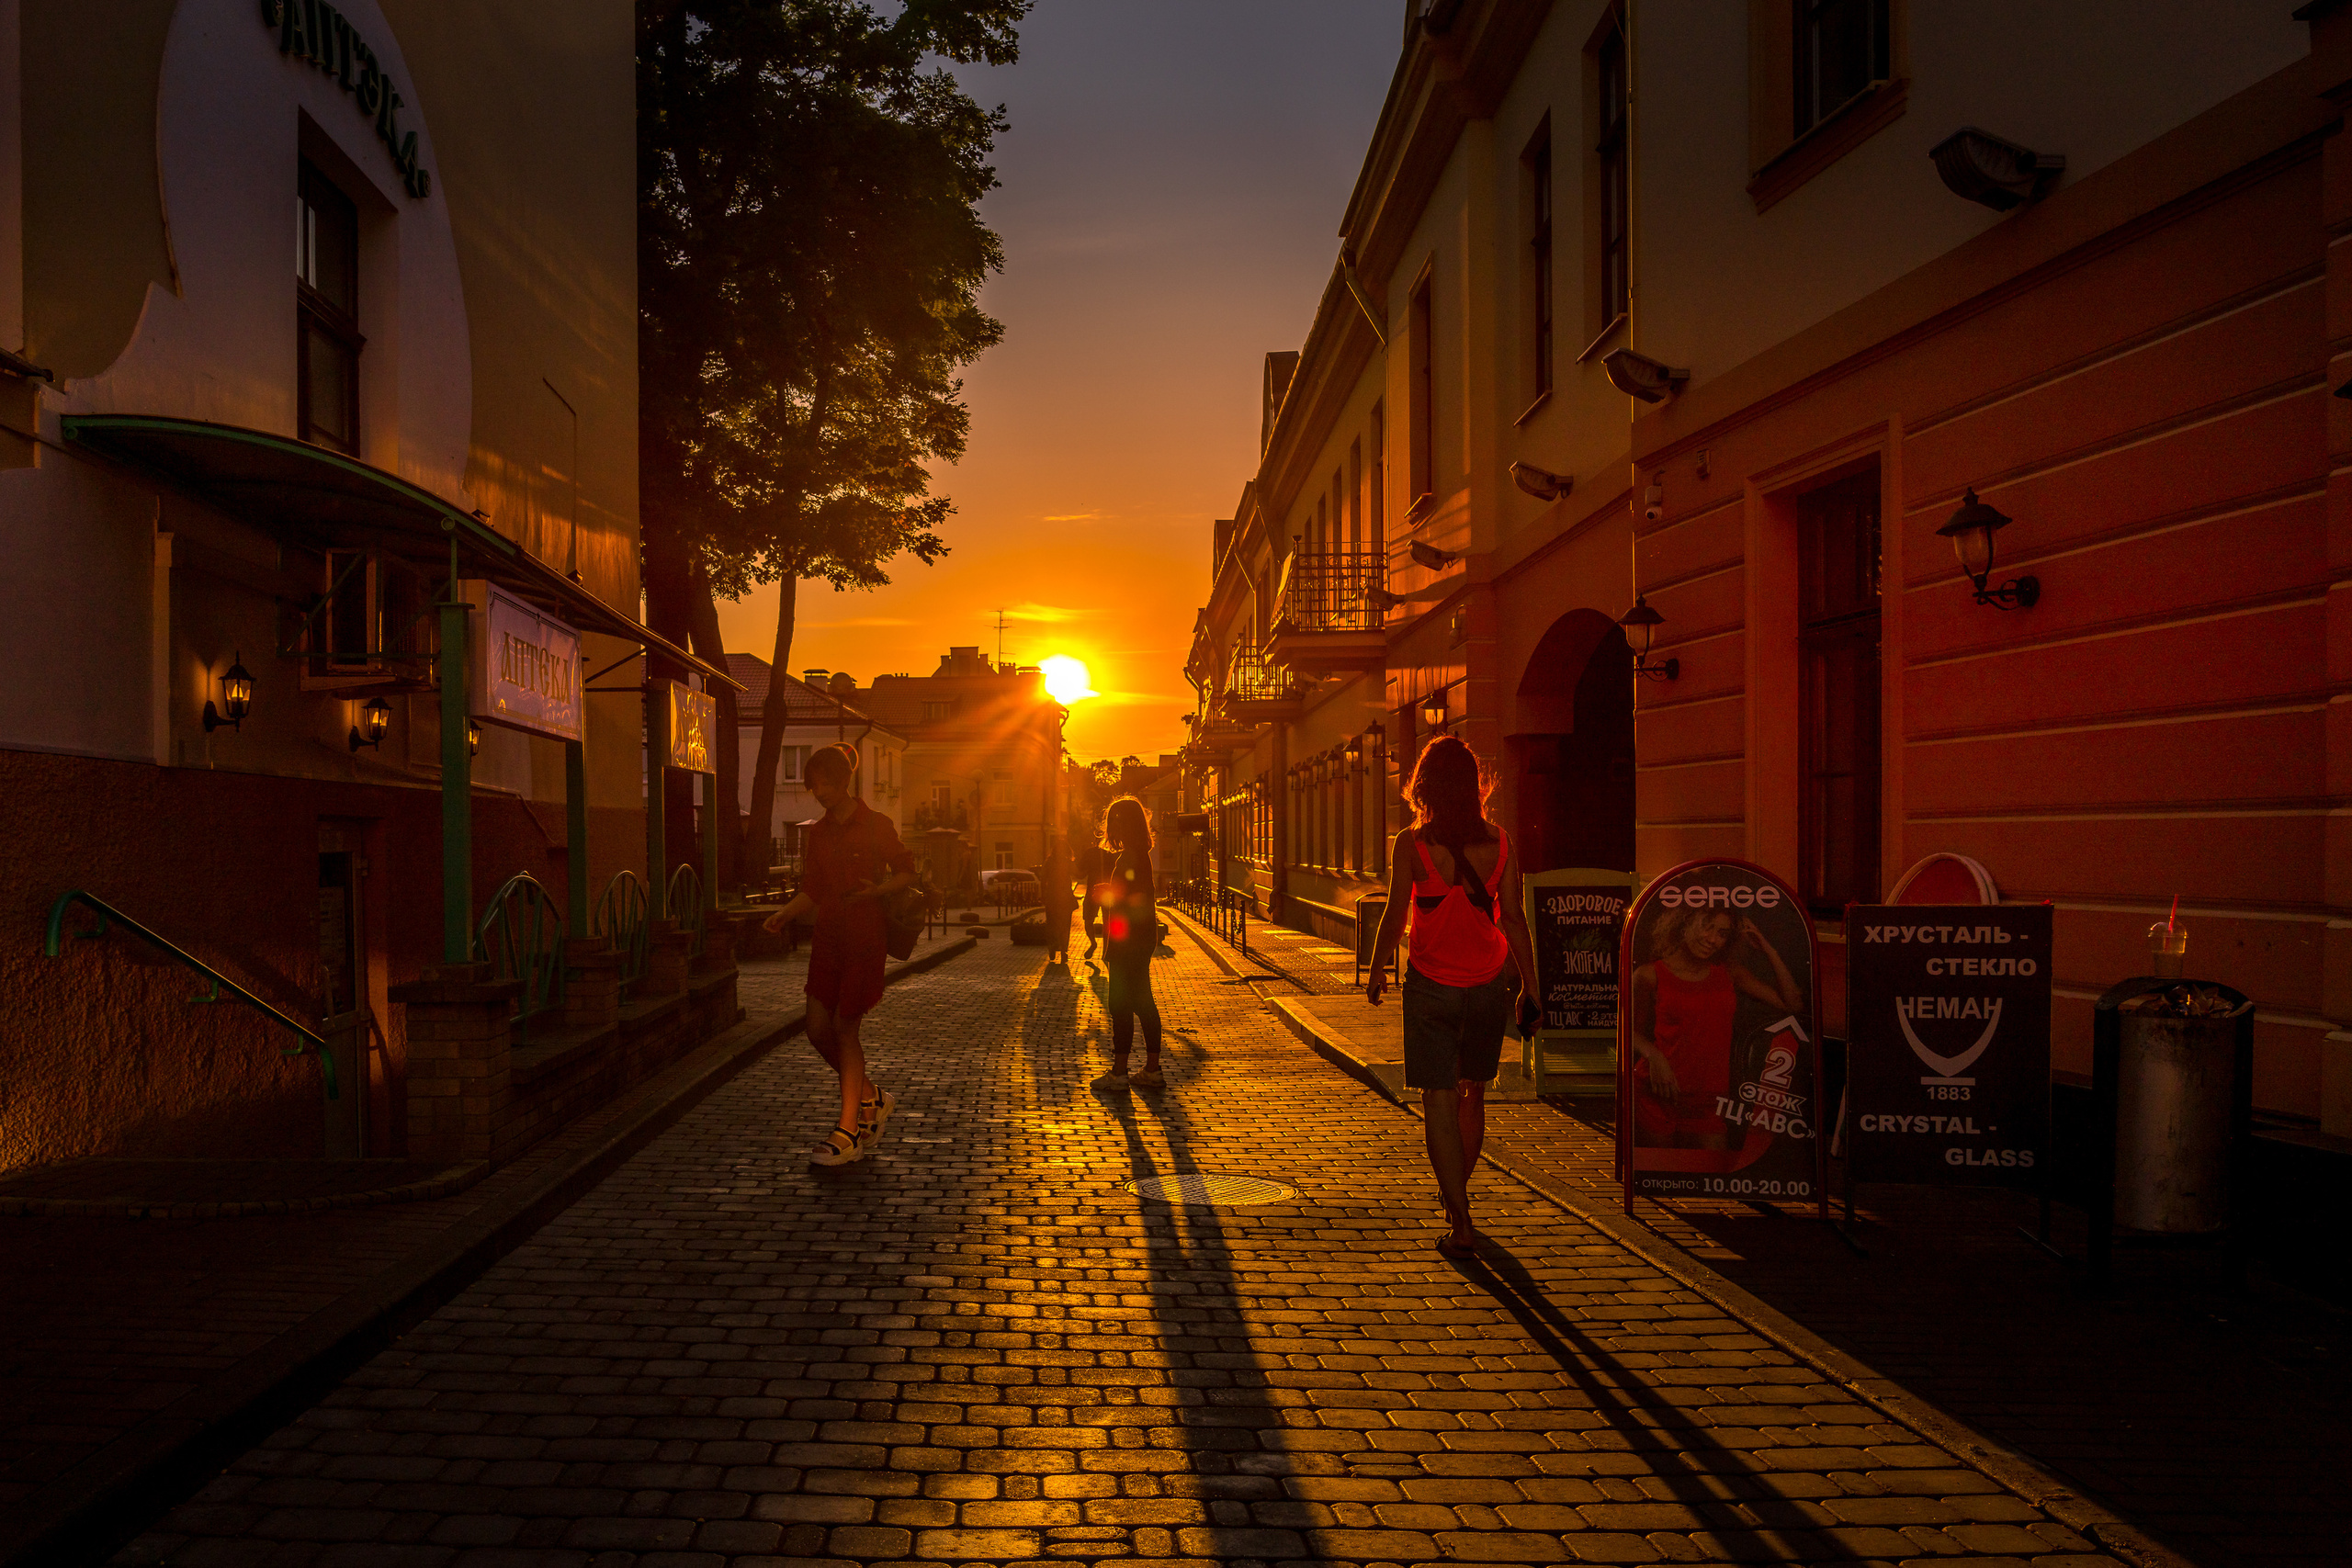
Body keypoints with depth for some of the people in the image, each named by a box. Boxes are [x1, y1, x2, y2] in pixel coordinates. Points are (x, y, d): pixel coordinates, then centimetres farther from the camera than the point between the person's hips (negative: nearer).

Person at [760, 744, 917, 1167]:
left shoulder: (875, 826, -5)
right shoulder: (818, 832, 12)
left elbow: (906, 872, -2)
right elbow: (812, 890, 14)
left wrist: (876, 890, -19)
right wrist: (785, 914, -3)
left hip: (865, 940, -6)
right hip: (828, 938, 6)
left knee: (845, 1028, -6)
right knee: (818, 1029, 2)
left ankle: (849, 1131, 3)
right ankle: (871, 1097, 25)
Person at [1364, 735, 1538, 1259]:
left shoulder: (1411, 844, -10)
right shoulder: (1498, 842, -3)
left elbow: (1395, 916, -11)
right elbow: (1513, 921, -3)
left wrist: (1376, 970, 3)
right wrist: (1530, 986, 2)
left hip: (1432, 987, -3)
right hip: (1488, 985, 3)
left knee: (1439, 1101, 1)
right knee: (1472, 1095, 19)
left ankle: (1460, 1223, -6)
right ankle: (1456, 1194, 37)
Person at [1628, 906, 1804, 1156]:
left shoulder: (1730, 974, 12)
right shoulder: (1650, 975, 2)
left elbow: (1793, 1003, 9)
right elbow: (1634, 1030, 9)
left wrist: (1767, 950, 7)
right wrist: (1653, 1056, -11)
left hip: (1708, 1104, 3)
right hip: (1656, 1098, -2)